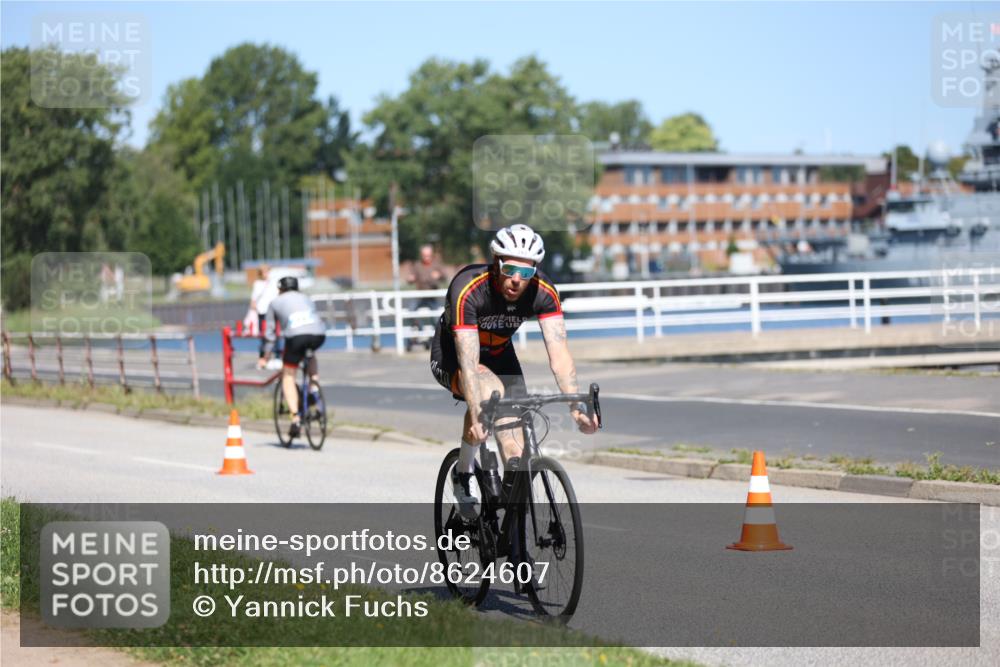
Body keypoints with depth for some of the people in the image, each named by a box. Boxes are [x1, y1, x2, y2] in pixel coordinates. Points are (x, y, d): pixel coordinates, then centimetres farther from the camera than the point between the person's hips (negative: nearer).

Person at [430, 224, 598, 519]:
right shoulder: (467, 289, -35)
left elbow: (558, 352, -30)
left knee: (513, 432, -10)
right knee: (490, 390, -34)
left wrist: (577, 407, -42)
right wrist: (476, 417, -50)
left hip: (499, 355, 4)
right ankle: (463, 474, -15)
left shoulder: (543, 291, -24)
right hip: (451, 357, -4)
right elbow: (468, 361, -41)